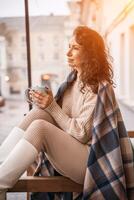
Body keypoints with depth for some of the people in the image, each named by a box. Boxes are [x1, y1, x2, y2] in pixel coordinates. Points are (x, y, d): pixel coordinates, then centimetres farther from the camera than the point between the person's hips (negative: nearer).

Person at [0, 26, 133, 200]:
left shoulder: (98, 88, -13)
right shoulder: (73, 78, 9)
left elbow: (81, 134, -16)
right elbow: (60, 114, 13)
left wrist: (52, 106, -17)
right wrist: (44, 104, -6)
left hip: (90, 160, -7)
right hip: (67, 151, 7)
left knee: (39, 127, -28)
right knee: (38, 112, -16)